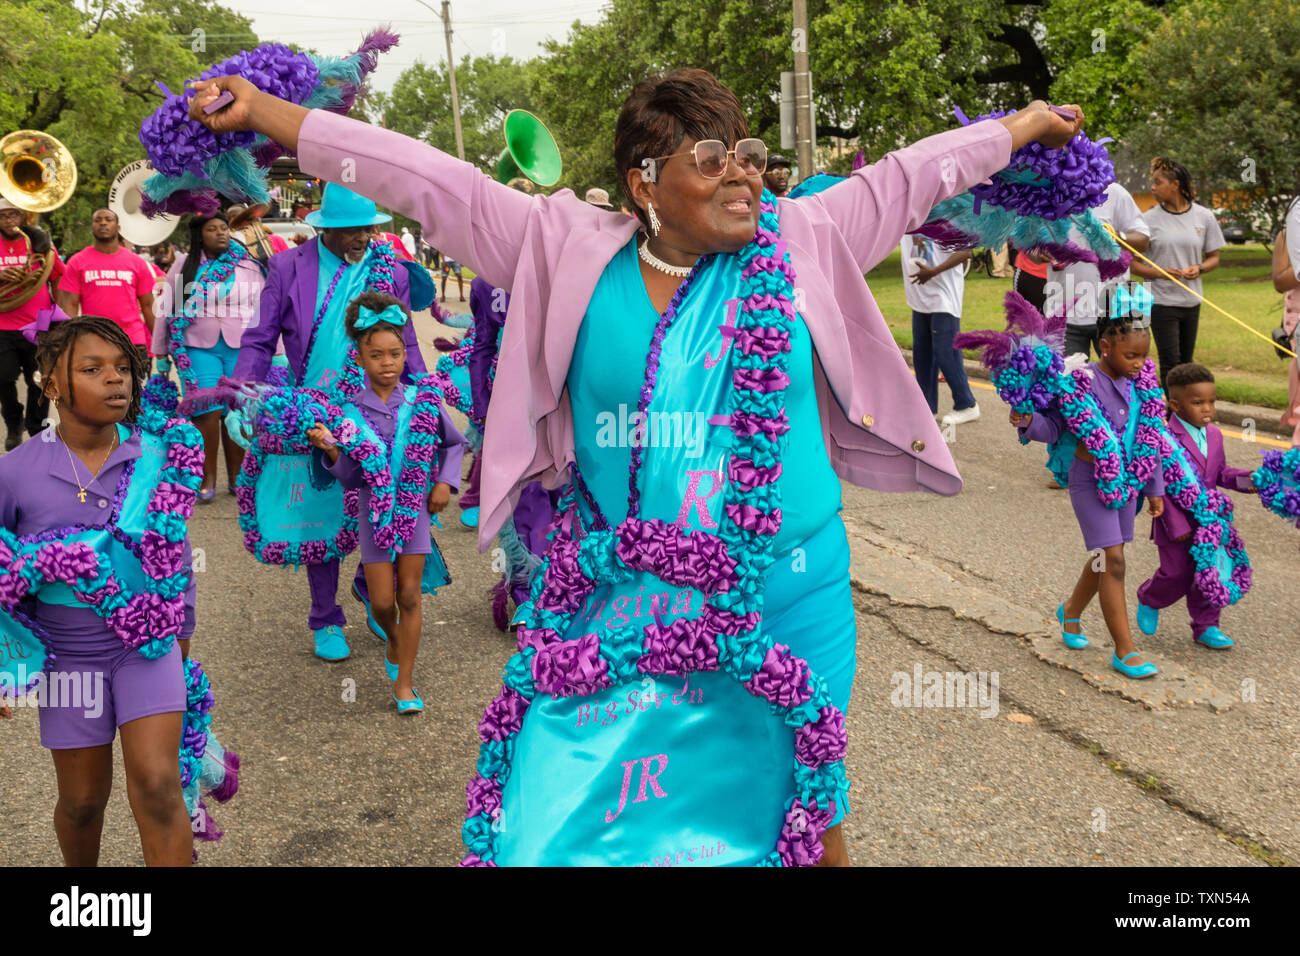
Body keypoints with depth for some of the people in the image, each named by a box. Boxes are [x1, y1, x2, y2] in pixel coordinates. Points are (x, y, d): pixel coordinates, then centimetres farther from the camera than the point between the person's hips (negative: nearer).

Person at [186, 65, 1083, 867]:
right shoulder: (571, 252, -1)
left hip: (785, 601, 1)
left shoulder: (803, 243, 2)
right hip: (621, 606, 0)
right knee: (562, 823, 5)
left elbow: (912, 176, 14)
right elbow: (432, 181, -2)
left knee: (800, 808, 16)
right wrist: (266, 114, -2)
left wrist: (1025, 124, 26)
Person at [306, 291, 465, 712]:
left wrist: (445, 482, 1)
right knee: (382, 602, 4)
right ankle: (395, 641, 39)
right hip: (375, 508, 0)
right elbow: (351, 477, -7)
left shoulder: (423, 401, -6)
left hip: (415, 507, 0)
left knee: (409, 596, 3)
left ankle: (404, 683, 14)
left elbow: (454, 443, 12)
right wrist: (330, 449, -24)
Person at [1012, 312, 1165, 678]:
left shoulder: (1136, 385, 2)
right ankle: (1125, 652, -1)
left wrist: (1154, 489, 14)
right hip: (1091, 482, -7)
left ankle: (1071, 610, 45)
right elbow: (1054, 427, -14)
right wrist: (1029, 421, -35)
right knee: (1113, 561, -8)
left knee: (1104, 558, 17)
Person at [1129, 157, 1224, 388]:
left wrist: (1199, 269, -12)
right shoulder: (1148, 219, -3)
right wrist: (1160, 273, -18)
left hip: (1192, 301, 3)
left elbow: (1214, 257, 11)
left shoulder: (1204, 217, 3)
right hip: (1161, 300, -3)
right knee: (1170, 364, -7)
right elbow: (1133, 263, -1)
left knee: (1186, 363, 13)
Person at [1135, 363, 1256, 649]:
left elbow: (1220, 473, 16)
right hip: (1175, 521, -6)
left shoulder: (1214, 435, 6)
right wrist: (1176, 525, -18)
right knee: (1177, 574, -2)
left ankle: (1205, 627, 22)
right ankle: (1148, 600, 29)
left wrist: (1244, 479, -6)